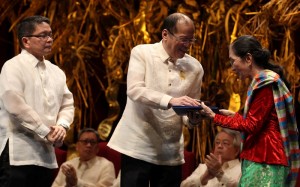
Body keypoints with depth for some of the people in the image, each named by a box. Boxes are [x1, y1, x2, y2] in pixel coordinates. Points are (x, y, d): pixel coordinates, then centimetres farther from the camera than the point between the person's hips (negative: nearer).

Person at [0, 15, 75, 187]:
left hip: (46, 154, 7)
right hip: (18, 153, -7)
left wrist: (62, 126, -6)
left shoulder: (56, 72, 17)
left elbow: (67, 104, 17)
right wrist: (46, 132, -15)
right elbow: (15, 105, -16)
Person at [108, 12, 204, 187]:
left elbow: (190, 113, 11)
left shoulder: (195, 67, 7)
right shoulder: (142, 53, -2)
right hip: (138, 146, -3)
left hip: (171, 151, 3)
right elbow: (134, 90, -17)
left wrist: (193, 116, -14)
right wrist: (170, 100, -30)